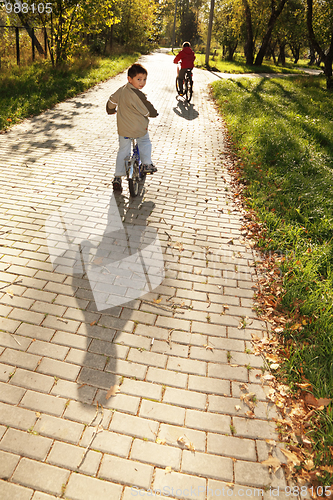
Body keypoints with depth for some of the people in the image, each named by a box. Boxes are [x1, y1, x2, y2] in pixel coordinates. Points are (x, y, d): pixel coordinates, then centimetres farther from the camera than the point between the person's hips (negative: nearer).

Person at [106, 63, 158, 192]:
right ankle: (146, 164, 19)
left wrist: (111, 110, 36)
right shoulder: (138, 94, -18)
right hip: (139, 128, -5)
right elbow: (147, 111, -11)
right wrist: (155, 113, 11)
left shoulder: (121, 90, 2)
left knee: (123, 151, 13)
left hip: (123, 129, 5)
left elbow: (111, 101, 15)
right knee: (145, 143, 25)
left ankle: (117, 178, 12)